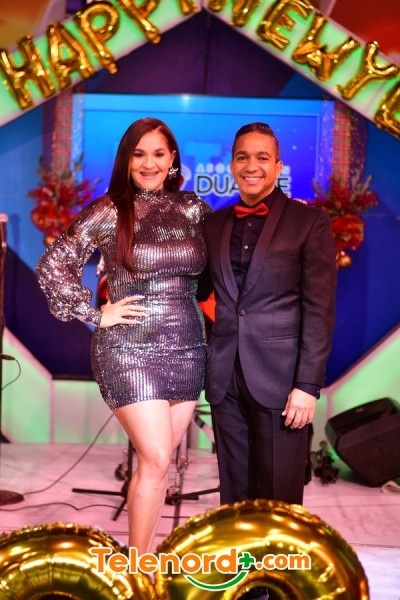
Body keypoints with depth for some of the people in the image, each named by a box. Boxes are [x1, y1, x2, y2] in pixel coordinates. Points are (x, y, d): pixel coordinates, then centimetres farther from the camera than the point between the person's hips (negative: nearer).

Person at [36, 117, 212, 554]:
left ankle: (143, 550, 28)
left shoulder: (193, 209, 6)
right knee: (155, 461, -5)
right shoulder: (108, 212, -5)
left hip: (187, 347, 4)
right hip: (130, 349, -4)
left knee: (158, 459, 11)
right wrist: (96, 314, -6)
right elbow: (51, 267, -4)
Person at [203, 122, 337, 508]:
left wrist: (308, 384, -12)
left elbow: (319, 309, -7)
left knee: (278, 498, 4)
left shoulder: (308, 221, -2)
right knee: (234, 492, 13)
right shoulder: (214, 224, 11)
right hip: (225, 377, 4)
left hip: (279, 375, -4)